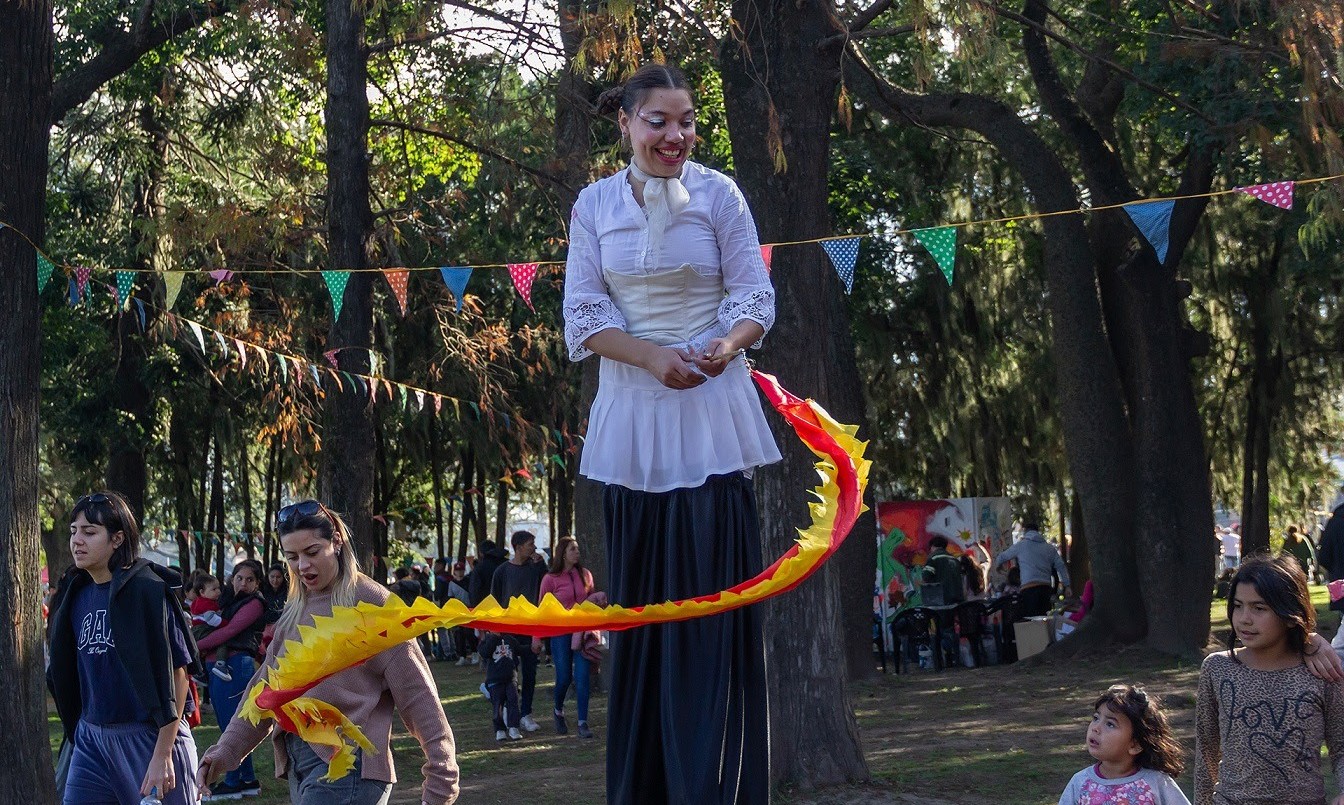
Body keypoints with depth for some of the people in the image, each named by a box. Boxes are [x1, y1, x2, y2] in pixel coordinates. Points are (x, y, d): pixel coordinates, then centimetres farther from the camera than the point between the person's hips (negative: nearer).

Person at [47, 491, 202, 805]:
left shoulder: (147, 590, -12)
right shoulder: (76, 595, 8)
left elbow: (176, 673, -14)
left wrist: (162, 755, -17)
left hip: (151, 739, -6)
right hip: (91, 740, 6)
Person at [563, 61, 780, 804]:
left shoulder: (718, 195, -1)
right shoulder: (596, 204, 4)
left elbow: (755, 300, -2)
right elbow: (583, 315, 0)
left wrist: (726, 345, -23)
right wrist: (653, 356, -16)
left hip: (711, 414, -2)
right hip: (632, 411, 2)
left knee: (714, 594, -4)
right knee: (640, 598, 5)